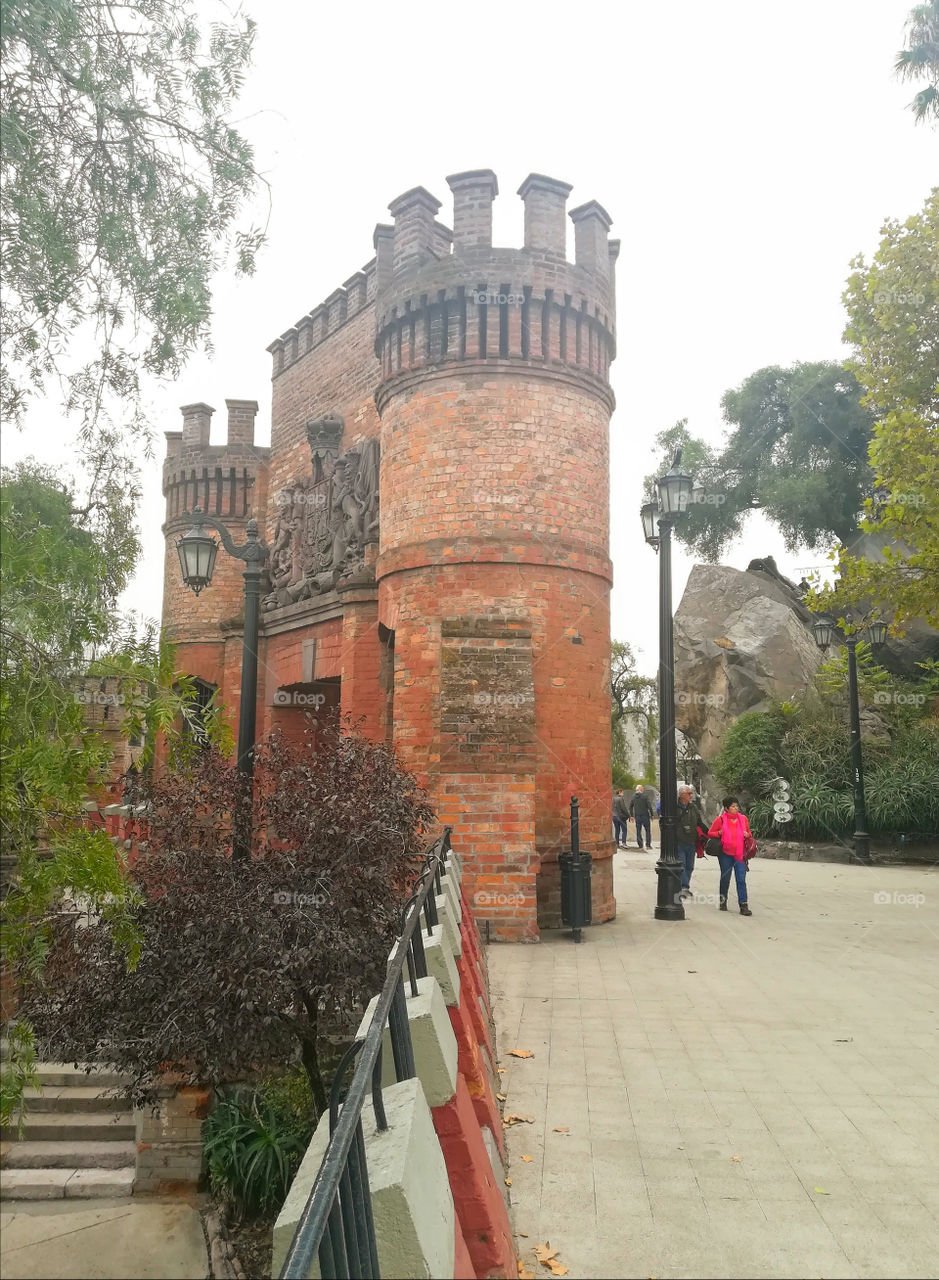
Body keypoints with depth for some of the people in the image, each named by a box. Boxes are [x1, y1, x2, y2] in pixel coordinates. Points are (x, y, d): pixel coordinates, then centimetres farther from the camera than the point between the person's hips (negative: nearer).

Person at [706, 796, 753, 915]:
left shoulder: (743, 818, 5)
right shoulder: (720, 819, -4)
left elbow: (748, 834, 19)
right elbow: (710, 833, 3)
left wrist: (747, 835, -4)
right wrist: (719, 833, -14)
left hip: (740, 854, 1)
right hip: (725, 854, -1)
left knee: (741, 880, -6)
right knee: (725, 878, 10)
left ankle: (743, 905, -6)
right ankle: (723, 901, 28)